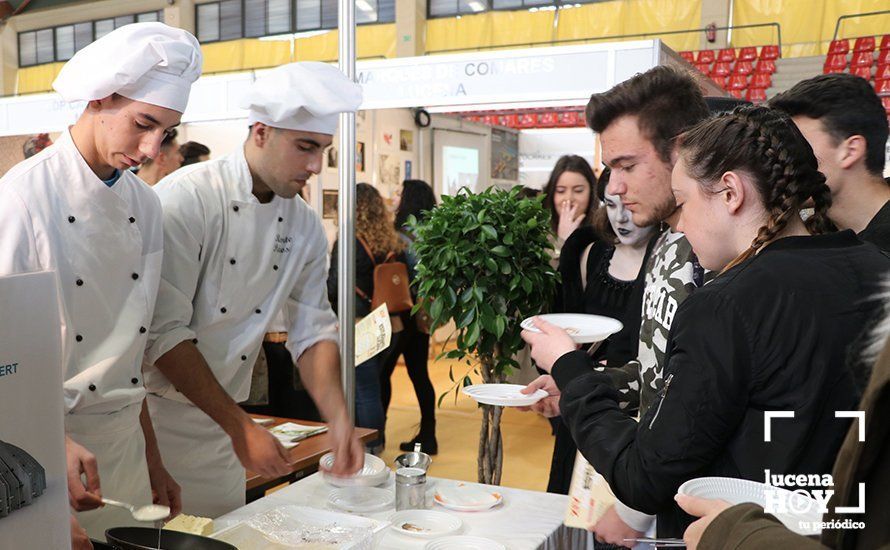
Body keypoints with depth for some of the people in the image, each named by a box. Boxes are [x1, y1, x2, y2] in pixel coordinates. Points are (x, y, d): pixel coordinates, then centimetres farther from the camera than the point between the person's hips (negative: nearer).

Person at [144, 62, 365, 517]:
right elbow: (163, 332, -21)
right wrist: (241, 427, -21)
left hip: (218, 426, 6)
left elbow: (313, 331, 5)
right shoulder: (186, 198, -18)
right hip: (156, 414, -6)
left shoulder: (305, 227, 2)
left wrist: (339, 421, -10)